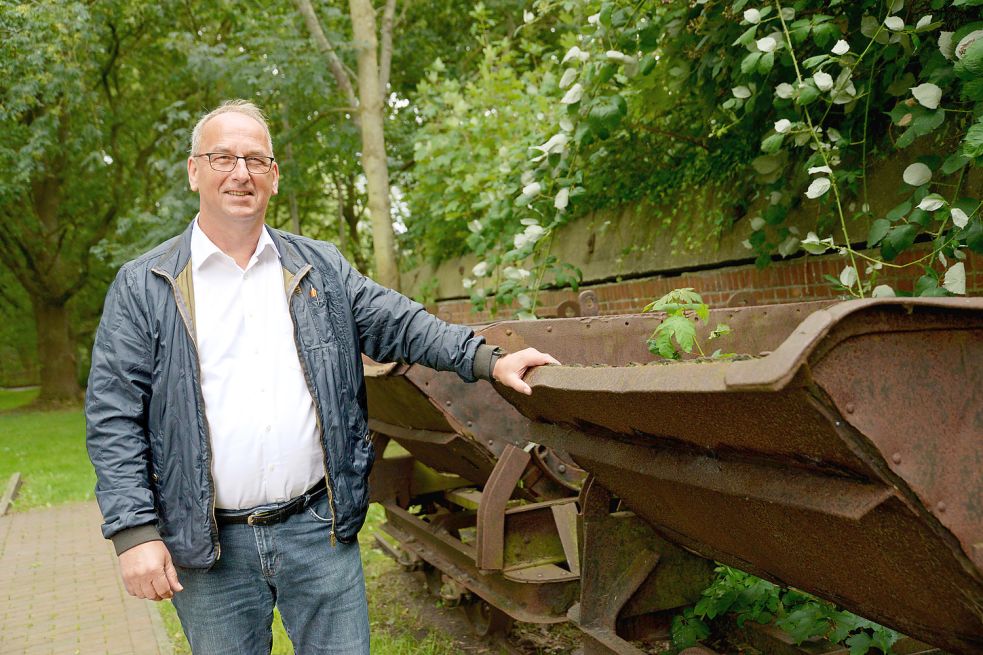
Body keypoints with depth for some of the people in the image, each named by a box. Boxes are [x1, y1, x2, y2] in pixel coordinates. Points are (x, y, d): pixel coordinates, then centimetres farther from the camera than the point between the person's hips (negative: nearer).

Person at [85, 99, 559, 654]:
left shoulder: (321, 268, 9)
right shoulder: (142, 287, 0)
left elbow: (397, 322, 6)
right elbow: (114, 418, -3)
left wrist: (486, 359, -7)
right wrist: (135, 532, -10)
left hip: (319, 528, 2)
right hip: (210, 547, -1)